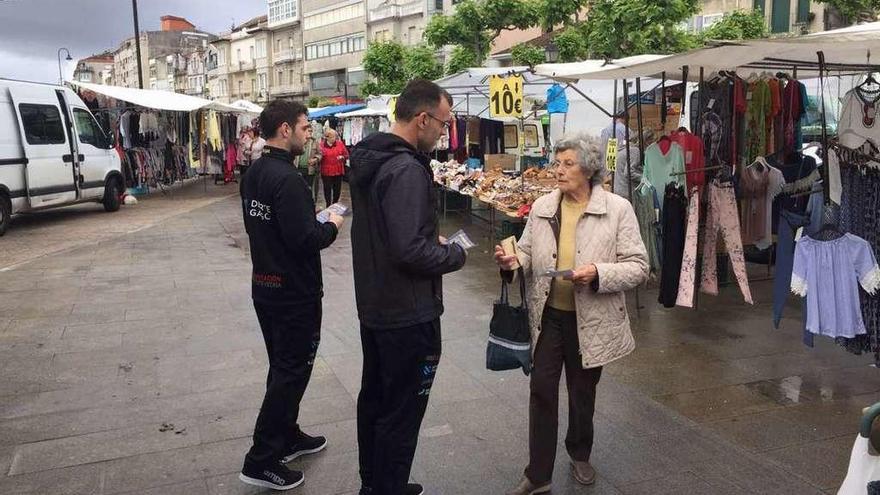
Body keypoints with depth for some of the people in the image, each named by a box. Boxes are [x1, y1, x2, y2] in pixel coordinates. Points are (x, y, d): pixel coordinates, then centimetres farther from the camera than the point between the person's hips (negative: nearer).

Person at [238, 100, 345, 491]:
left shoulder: (253, 173, 6)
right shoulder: (287, 178, -24)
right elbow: (304, 240, -28)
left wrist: (315, 223, 11)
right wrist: (332, 226, -9)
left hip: (265, 286, 9)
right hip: (294, 293, -9)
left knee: (283, 366, 20)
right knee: (292, 372, 2)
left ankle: (287, 437, 34)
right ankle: (261, 461, 8)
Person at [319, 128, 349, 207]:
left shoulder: (340, 144, 1)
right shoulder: (322, 145, -5)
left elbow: (346, 155, 7)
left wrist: (342, 157, -13)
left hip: (338, 171, 2)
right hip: (326, 172, -2)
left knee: (337, 190, 10)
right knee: (327, 189, 3)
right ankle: (328, 205, 19)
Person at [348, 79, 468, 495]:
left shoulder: (367, 159, 7)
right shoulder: (406, 169, -24)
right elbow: (410, 251, -29)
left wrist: (431, 238, 10)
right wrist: (455, 254, -13)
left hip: (372, 305, 10)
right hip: (408, 315, -10)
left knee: (374, 397, 22)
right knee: (402, 414, 3)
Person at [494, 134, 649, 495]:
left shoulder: (617, 209, -9)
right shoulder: (542, 207, 1)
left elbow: (637, 267, -9)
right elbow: (529, 253, 10)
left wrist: (599, 273, -26)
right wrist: (512, 261, -13)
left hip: (591, 319, -2)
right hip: (547, 316, 2)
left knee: (583, 393, 17)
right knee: (541, 391, 3)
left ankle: (580, 455, 43)